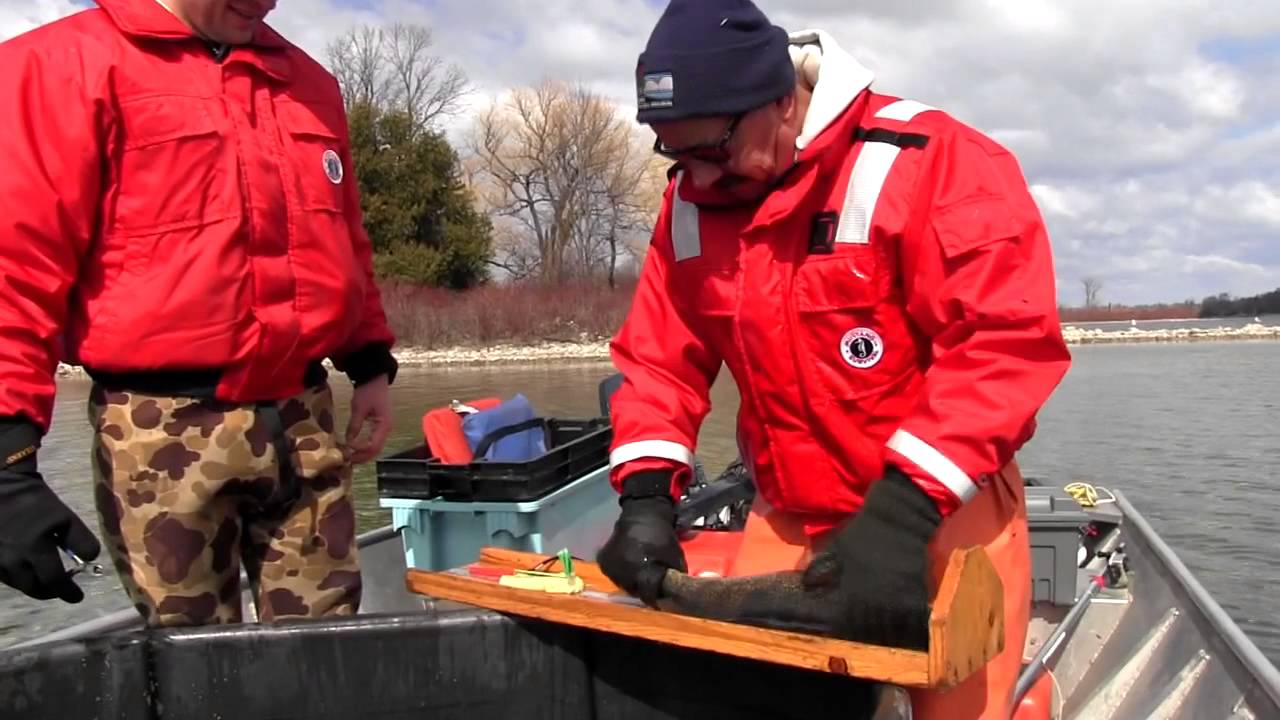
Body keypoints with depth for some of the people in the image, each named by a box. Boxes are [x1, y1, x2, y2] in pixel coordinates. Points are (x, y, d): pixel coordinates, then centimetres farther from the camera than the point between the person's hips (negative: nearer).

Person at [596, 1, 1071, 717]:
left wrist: (906, 506, -28)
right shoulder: (693, 201, 0)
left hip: (944, 510, -4)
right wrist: (647, 494, -11)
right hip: (788, 522, 5)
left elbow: (1008, 339, -24)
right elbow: (658, 357, 3)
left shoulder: (925, 157, -18)